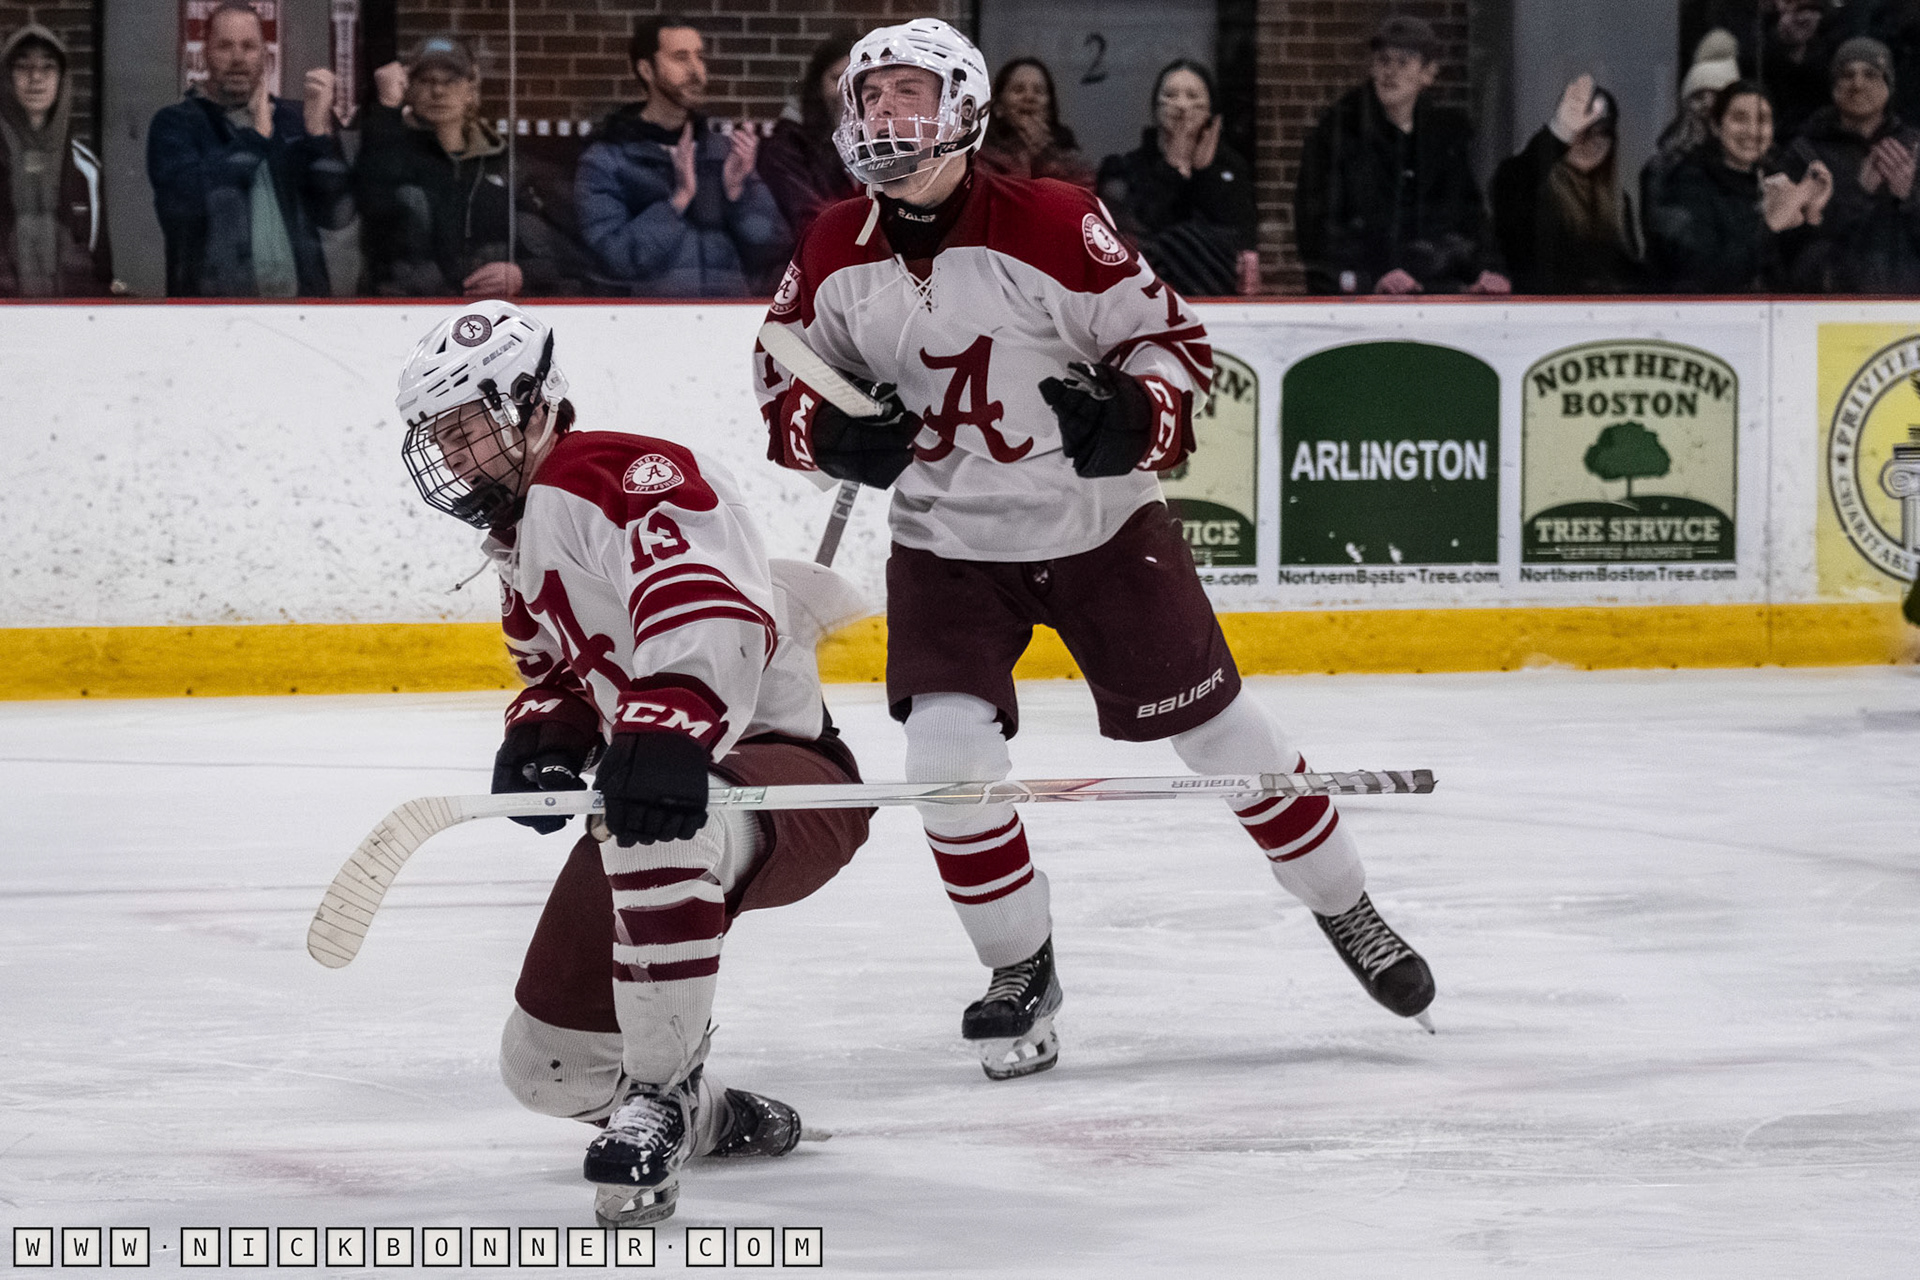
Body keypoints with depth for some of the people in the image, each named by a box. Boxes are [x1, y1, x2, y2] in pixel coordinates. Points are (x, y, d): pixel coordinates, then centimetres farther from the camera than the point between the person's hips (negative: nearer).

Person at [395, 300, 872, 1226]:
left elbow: (712, 610, -37)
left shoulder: (613, 476, -20)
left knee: (653, 831, -45)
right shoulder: (518, 542, 14)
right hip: (646, 799, 10)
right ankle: (705, 1116, 33)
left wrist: (668, 733, -53)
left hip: (785, 773, -10)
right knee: (547, 1063, 6)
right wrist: (541, 738, 2)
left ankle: (660, 1094, -33)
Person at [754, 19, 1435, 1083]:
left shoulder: (1054, 225, -19)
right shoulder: (837, 252, -7)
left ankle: (1345, 911, 26)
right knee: (948, 753, -15)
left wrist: (1136, 418, -29)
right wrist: (827, 433, -14)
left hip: (1101, 529, -2)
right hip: (947, 546, 2)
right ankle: (1020, 972, 5)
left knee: (1216, 728, 5)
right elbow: (783, 370, 7)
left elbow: (1170, 338, -10)